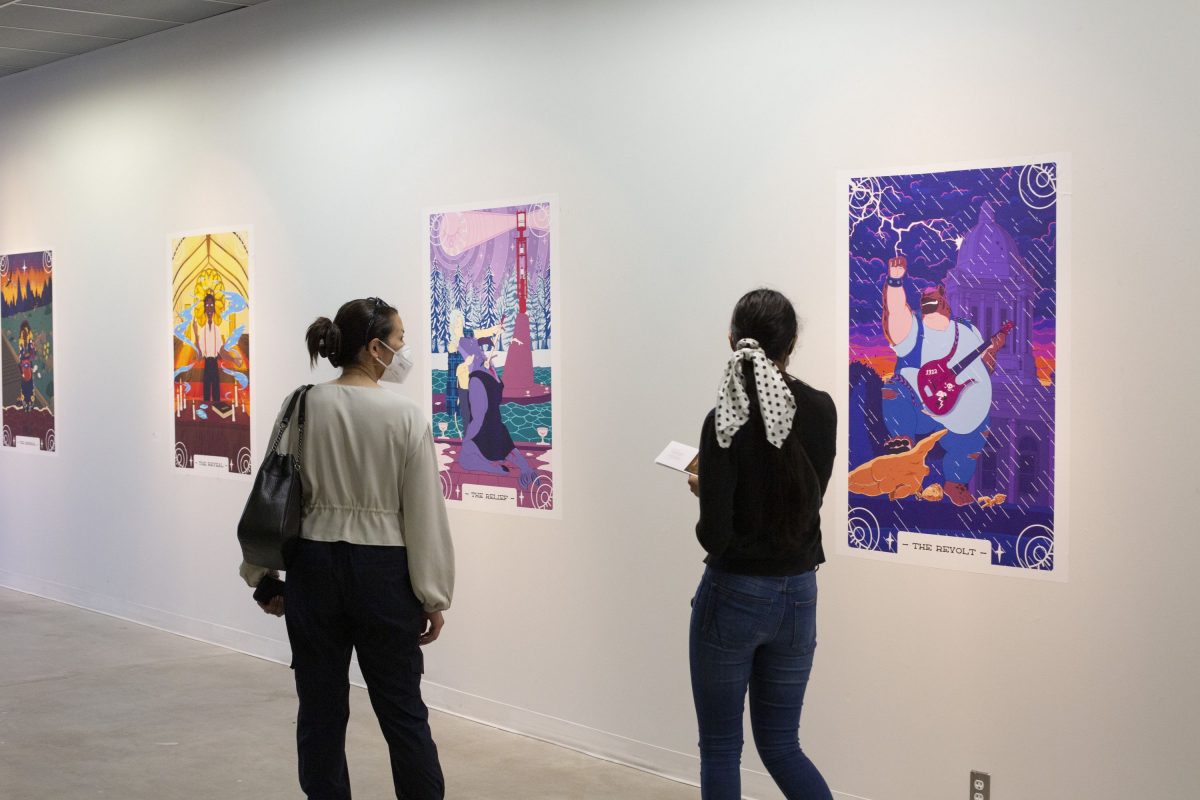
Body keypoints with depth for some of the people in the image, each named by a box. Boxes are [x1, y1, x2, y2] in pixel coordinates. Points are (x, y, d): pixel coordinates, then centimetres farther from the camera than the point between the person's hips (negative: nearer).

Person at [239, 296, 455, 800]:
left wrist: (263, 576, 13)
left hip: (315, 568, 3)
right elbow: (424, 514, -8)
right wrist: (433, 596, 0)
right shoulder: (405, 417, -10)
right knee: (402, 710, 9)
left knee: (321, 709, 11)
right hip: (383, 572, -2)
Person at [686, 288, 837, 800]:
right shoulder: (822, 410, 0)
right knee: (780, 745, 17)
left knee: (720, 747, 10)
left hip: (734, 595, -5)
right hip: (798, 596, 5)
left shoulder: (728, 420, -16)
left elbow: (714, 535, -20)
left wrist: (707, 492, 1)